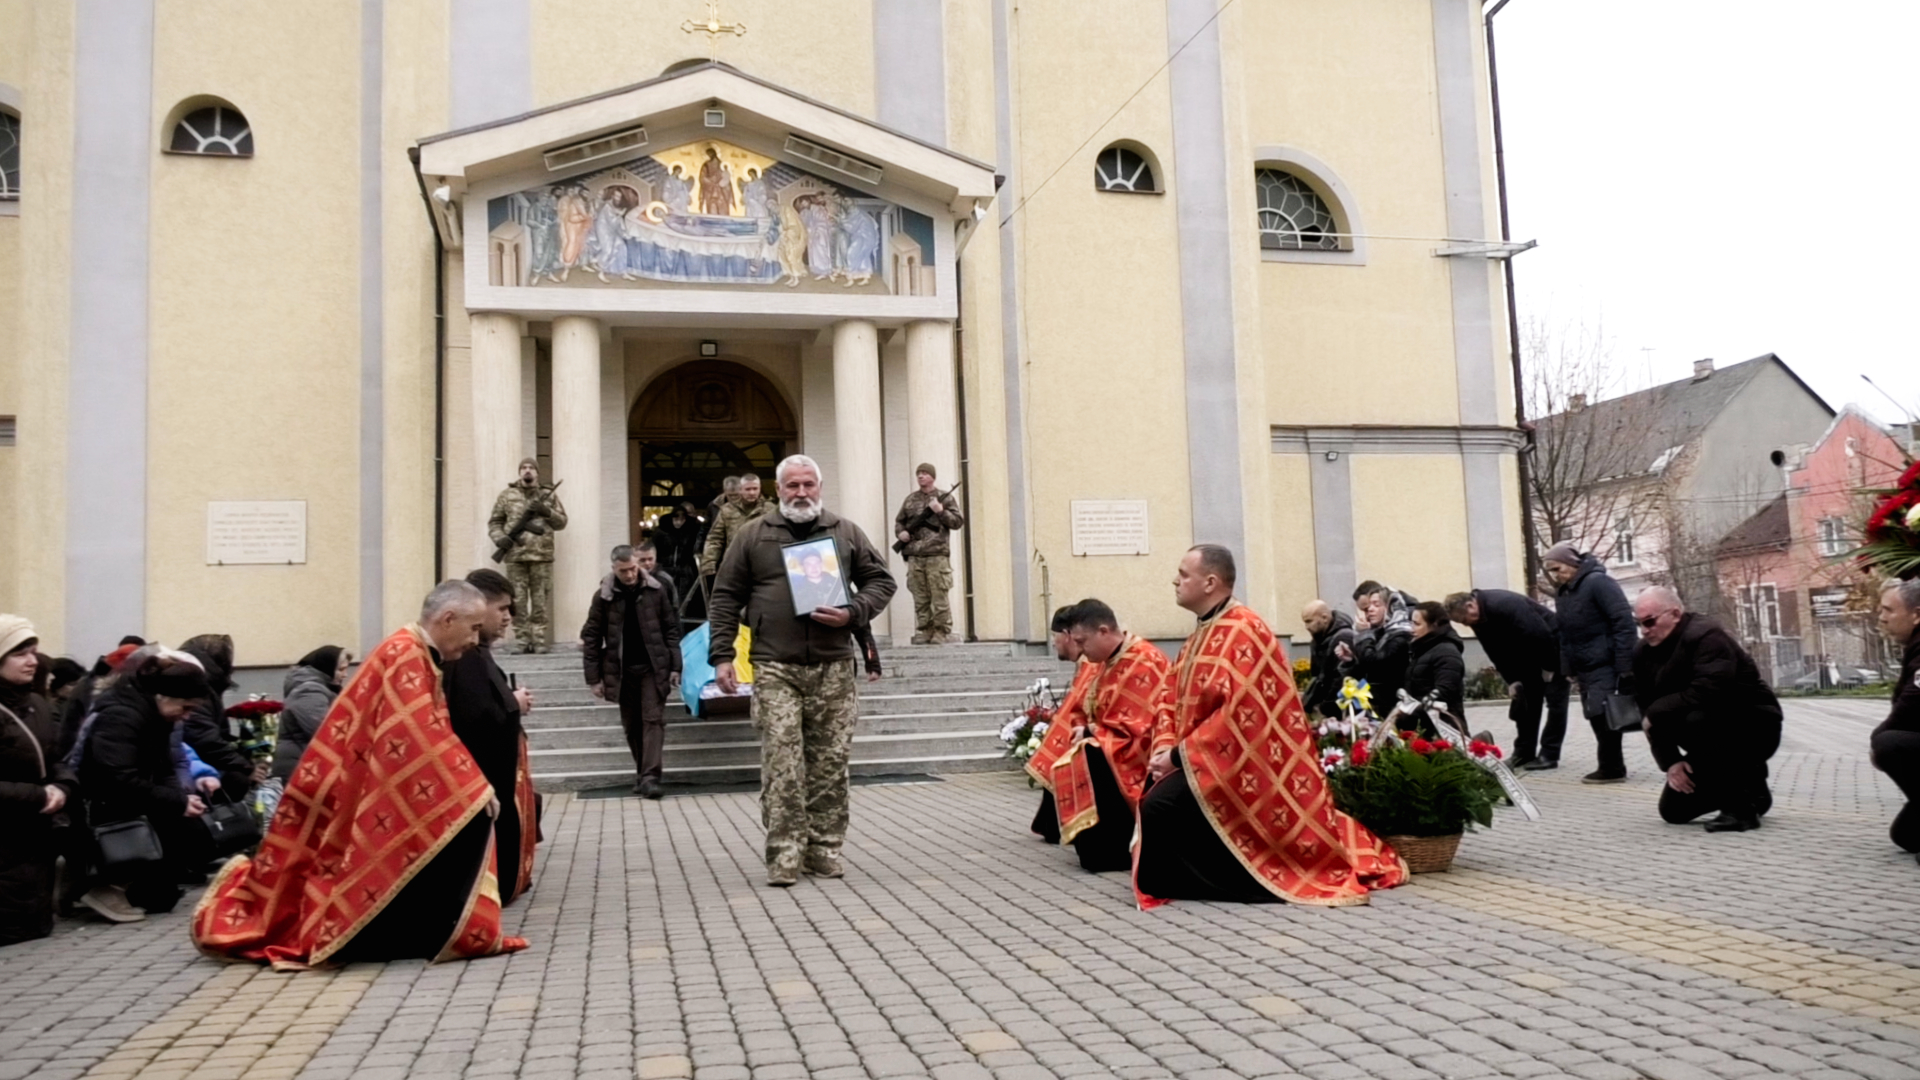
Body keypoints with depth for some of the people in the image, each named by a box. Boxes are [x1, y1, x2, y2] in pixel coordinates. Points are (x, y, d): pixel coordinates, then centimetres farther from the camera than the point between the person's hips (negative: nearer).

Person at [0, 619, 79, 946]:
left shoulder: (37, 705, 9)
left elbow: (54, 761, 14)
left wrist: (63, 788, -8)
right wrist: (39, 796, -21)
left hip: (36, 839, 8)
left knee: (38, 926, 13)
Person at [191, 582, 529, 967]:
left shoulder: (416, 656, 13)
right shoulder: (404, 655, -17)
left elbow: (428, 739, 16)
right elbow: (420, 739, -25)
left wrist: (470, 786, 7)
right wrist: (474, 787, -22)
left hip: (371, 794, 9)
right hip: (362, 797, -9)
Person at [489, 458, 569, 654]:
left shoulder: (549, 495, 12)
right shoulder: (507, 495, 11)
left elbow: (562, 522, 10)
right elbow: (494, 521, 13)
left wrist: (547, 512, -7)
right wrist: (499, 537, -6)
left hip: (542, 556, 0)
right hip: (516, 556, 0)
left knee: (540, 601, 0)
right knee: (518, 601, -2)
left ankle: (539, 641, 5)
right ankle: (522, 641, 2)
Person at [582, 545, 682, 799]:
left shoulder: (656, 590, -3)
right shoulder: (603, 596, -4)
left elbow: (671, 629, 2)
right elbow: (591, 638, -1)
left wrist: (675, 666, -3)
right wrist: (594, 678, -3)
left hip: (652, 668, -1)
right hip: (621, 671, 1)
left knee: (653, 720, -7)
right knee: (631, 725, 10)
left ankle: (650, 777, -9)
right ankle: (642, 773, 23)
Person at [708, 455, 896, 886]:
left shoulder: (846, 533, 11)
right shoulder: (753, 534, 8)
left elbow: (881, 580, 13)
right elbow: (726, 595, 9)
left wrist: (852, 614, -6)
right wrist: (721, 655, 1)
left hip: (833, 667, 2)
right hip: (775, 668, -1)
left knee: (830, 764, 5)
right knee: (781, 764, -8)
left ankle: (825, 850, 15)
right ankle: (784, 857, -4)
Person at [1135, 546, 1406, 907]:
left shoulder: (1242, 630, -17)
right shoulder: (1203, 633, 13)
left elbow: (1239, 712, -24)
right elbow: (1183, 704, 14)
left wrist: (1180, 755, -20)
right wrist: (1166, 748, -5)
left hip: (1241, 765, -10)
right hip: (1210, 758, 10)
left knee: (1159, 806, -21)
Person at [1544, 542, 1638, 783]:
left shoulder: (1598, 583, -13)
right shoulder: (1564, 593, 13)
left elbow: (1623, 622, -18)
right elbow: (1565, 634, 18)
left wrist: (1624, 666, -22)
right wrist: (1569, 668, 11)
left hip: (1604, 664, -8)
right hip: (1584, 667, 8)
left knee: (1601, 714, -8)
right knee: (1597, 716, 9)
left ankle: (1611, 768, 0)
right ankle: (1612, 766, 16)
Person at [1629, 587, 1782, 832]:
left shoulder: (1706, 636, -23)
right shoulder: (1643, 653, -1)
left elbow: (1706, 694, -38)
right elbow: (1647, 710, -3)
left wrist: (1655, 712, -25)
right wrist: (1670, 761, -13)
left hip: (1755, 728, -8)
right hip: (1712, 736, 8)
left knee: (1698, 719, -38)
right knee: (1673, 810, 4)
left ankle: (1742, 806, -21)